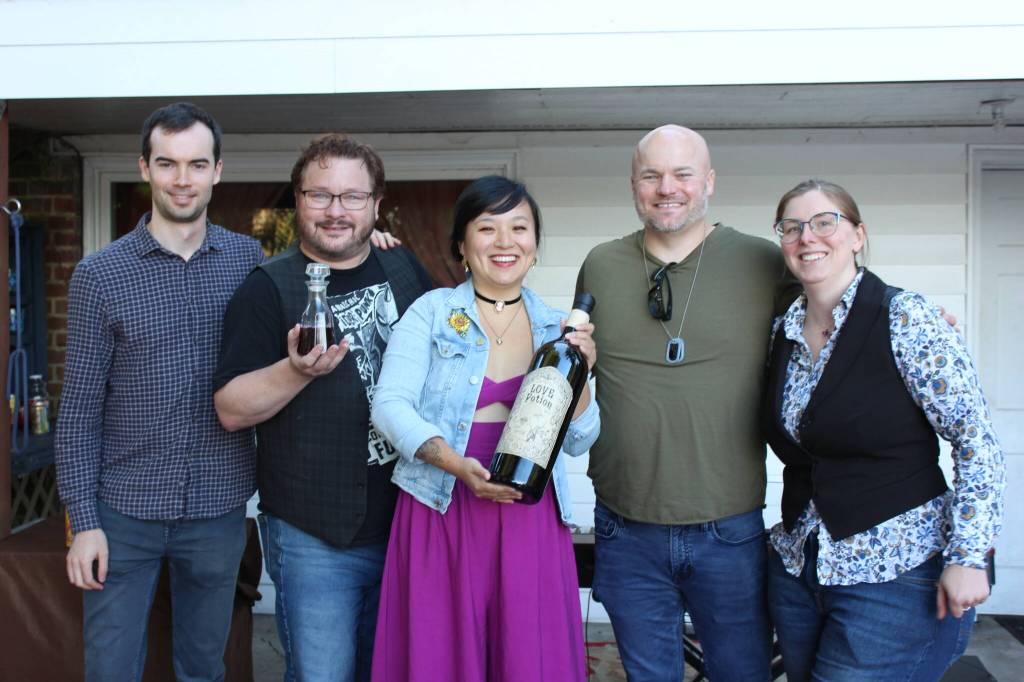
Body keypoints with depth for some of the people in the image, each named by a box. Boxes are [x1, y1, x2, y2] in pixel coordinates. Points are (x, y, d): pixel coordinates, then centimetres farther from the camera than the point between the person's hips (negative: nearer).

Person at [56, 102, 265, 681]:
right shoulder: (99, 274, -4)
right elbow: (80, 410, -2)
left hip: (219, 508, 2)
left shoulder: (249, 258, 1)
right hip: (125, 511, -1)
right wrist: (84, 519, -7)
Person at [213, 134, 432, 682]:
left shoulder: (406, 270, 5)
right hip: (315, 537, -4)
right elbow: (231, 410, -12)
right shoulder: (268, 287, -8)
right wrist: (297, 370, -29)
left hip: (408, 524, 5)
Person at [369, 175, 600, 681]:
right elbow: (390, 404, -8)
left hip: (530, 518, 2)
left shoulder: (555, 327, 8)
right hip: (442, 511, -2)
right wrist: (457, 464, -21)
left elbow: (577, 441, 9)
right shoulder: (432, 311, 1)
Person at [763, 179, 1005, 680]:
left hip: (897, 576, -5)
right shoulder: (782, 332, 5)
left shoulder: (905, 319, -11)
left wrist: (967, 557, -15)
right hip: (797, 570, 6)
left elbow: (977, 441, -12)